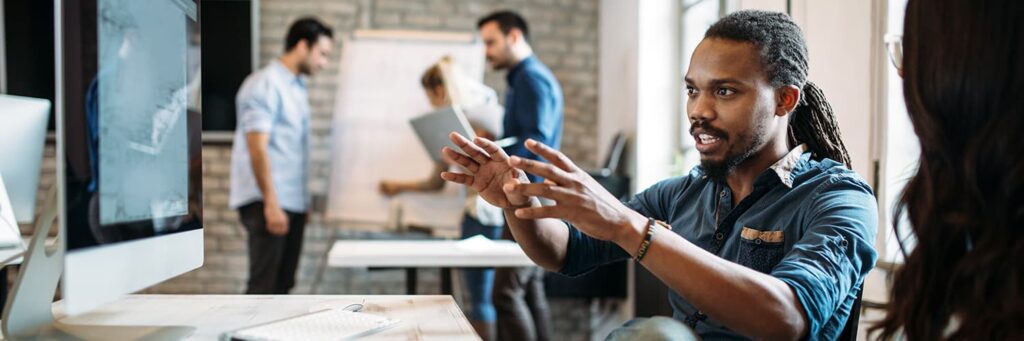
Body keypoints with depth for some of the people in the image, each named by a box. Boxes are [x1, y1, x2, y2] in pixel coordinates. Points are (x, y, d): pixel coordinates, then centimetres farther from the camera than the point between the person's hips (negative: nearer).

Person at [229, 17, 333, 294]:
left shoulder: (297, 86, 16)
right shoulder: (266, 85, -11)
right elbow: (257, 148, -17)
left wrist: (302, 202, 17)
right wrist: (271, 204, -22)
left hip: (292, 201, 9)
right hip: (267, 202, -9)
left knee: (282, 284, 11)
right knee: (264, 285, -9)